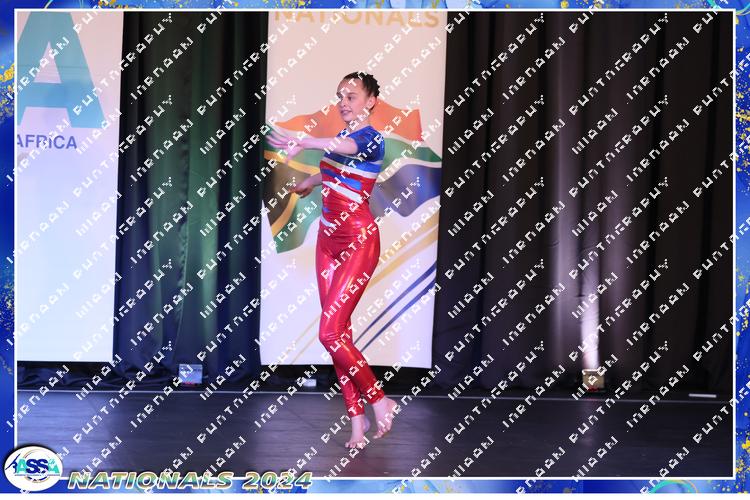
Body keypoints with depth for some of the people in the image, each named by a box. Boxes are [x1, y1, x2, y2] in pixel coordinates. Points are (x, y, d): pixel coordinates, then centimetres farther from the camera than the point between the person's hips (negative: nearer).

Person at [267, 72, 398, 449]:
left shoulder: (372, 139, -13)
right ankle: (357, 417, 11)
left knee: (330, 331, -12)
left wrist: (303, 143, -55)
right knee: (338, 331, 5)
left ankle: (380, 401, 3)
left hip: (359, 240, -8)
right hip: (328, 238, 8)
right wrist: (310, 182, 47)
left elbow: (345, 148, -37)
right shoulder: (341, 136, 10)